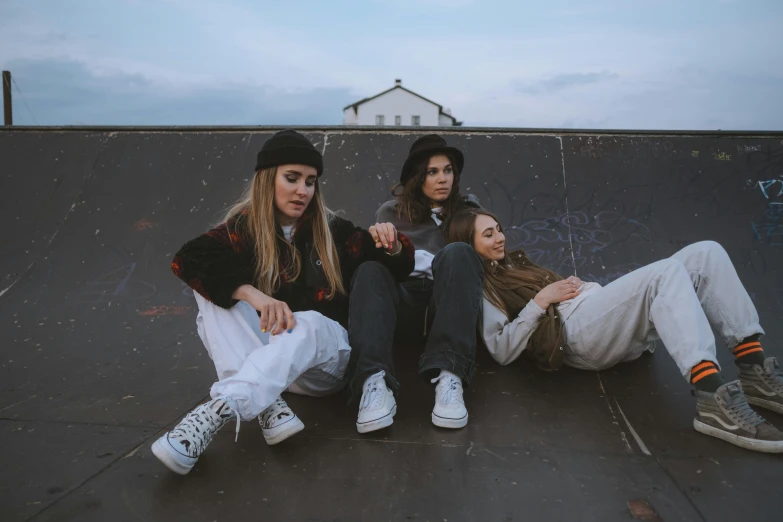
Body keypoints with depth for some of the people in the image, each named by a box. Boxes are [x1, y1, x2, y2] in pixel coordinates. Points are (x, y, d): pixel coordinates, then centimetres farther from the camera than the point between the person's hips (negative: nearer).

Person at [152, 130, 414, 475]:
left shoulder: (333, 231, 4)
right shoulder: (243, 229, 0)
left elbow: (398, 271, 10)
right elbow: (187, 260, -20)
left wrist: (392, 247, -14)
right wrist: (253, 294, -36)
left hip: (327, 355, 0)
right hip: (260, 355, 1)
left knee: (308, 321, -33)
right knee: (214, 288, -22)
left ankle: (213, 414, -51)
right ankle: (267, 408, -38)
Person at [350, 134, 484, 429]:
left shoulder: (467, 210, 20)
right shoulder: (391, 212, 17)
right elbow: (373, 259, 10)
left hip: (446, 306, 0)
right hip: (403, 306, 0)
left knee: (458, 253, -29)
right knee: (370, 269, -29)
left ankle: (448, 378, -46)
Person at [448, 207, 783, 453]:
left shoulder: (513, 264, 31)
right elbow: (502, 351, -10)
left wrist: (572, 284, 11)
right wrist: (541, 299, -10)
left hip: (607, 321, 9)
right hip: (574, 331, -9)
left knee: (705, 253, -8)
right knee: (668, 272, -31)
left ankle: (755, 372, -14)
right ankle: (714, 400, -43)